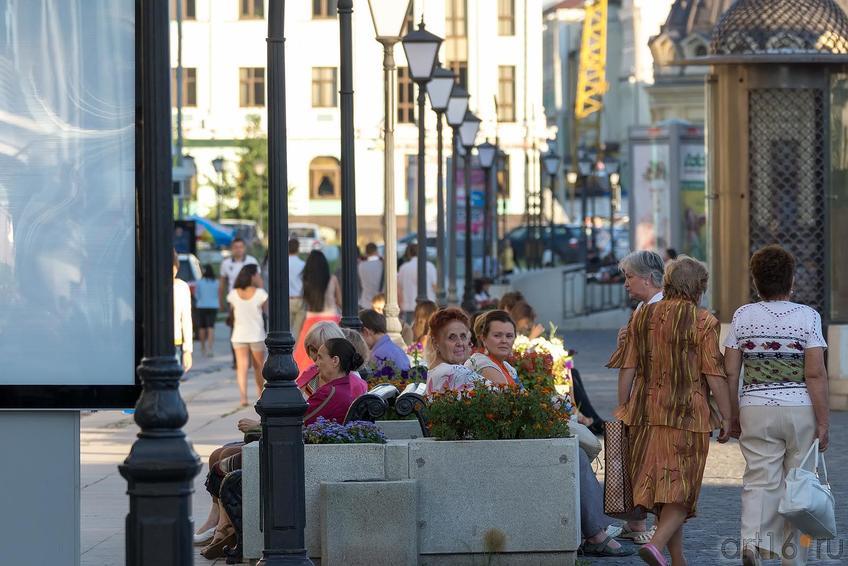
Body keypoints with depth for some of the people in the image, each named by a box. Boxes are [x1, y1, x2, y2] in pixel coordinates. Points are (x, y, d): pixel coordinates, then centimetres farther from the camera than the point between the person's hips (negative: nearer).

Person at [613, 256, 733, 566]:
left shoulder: (642, 317, 7)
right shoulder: (703, 322, -6)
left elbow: (627, 369, 6)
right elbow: (714, 375, -8)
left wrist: (623, 410, 11)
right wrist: (726, 416, -1)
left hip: (646, 413, 5)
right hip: (688, 414, -5)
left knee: (660, 487, 13)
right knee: (681, 490, 0)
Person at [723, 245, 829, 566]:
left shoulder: (742, 317, 2)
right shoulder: (808, 317, -4)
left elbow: (730, 373, 2)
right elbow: (816, 374, -10)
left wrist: (733, 417, 11)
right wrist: (823, 423, -5)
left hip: (756, 410, 1)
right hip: (800, 409, -1)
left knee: (760, 481, 1)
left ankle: (752, 540, -24)